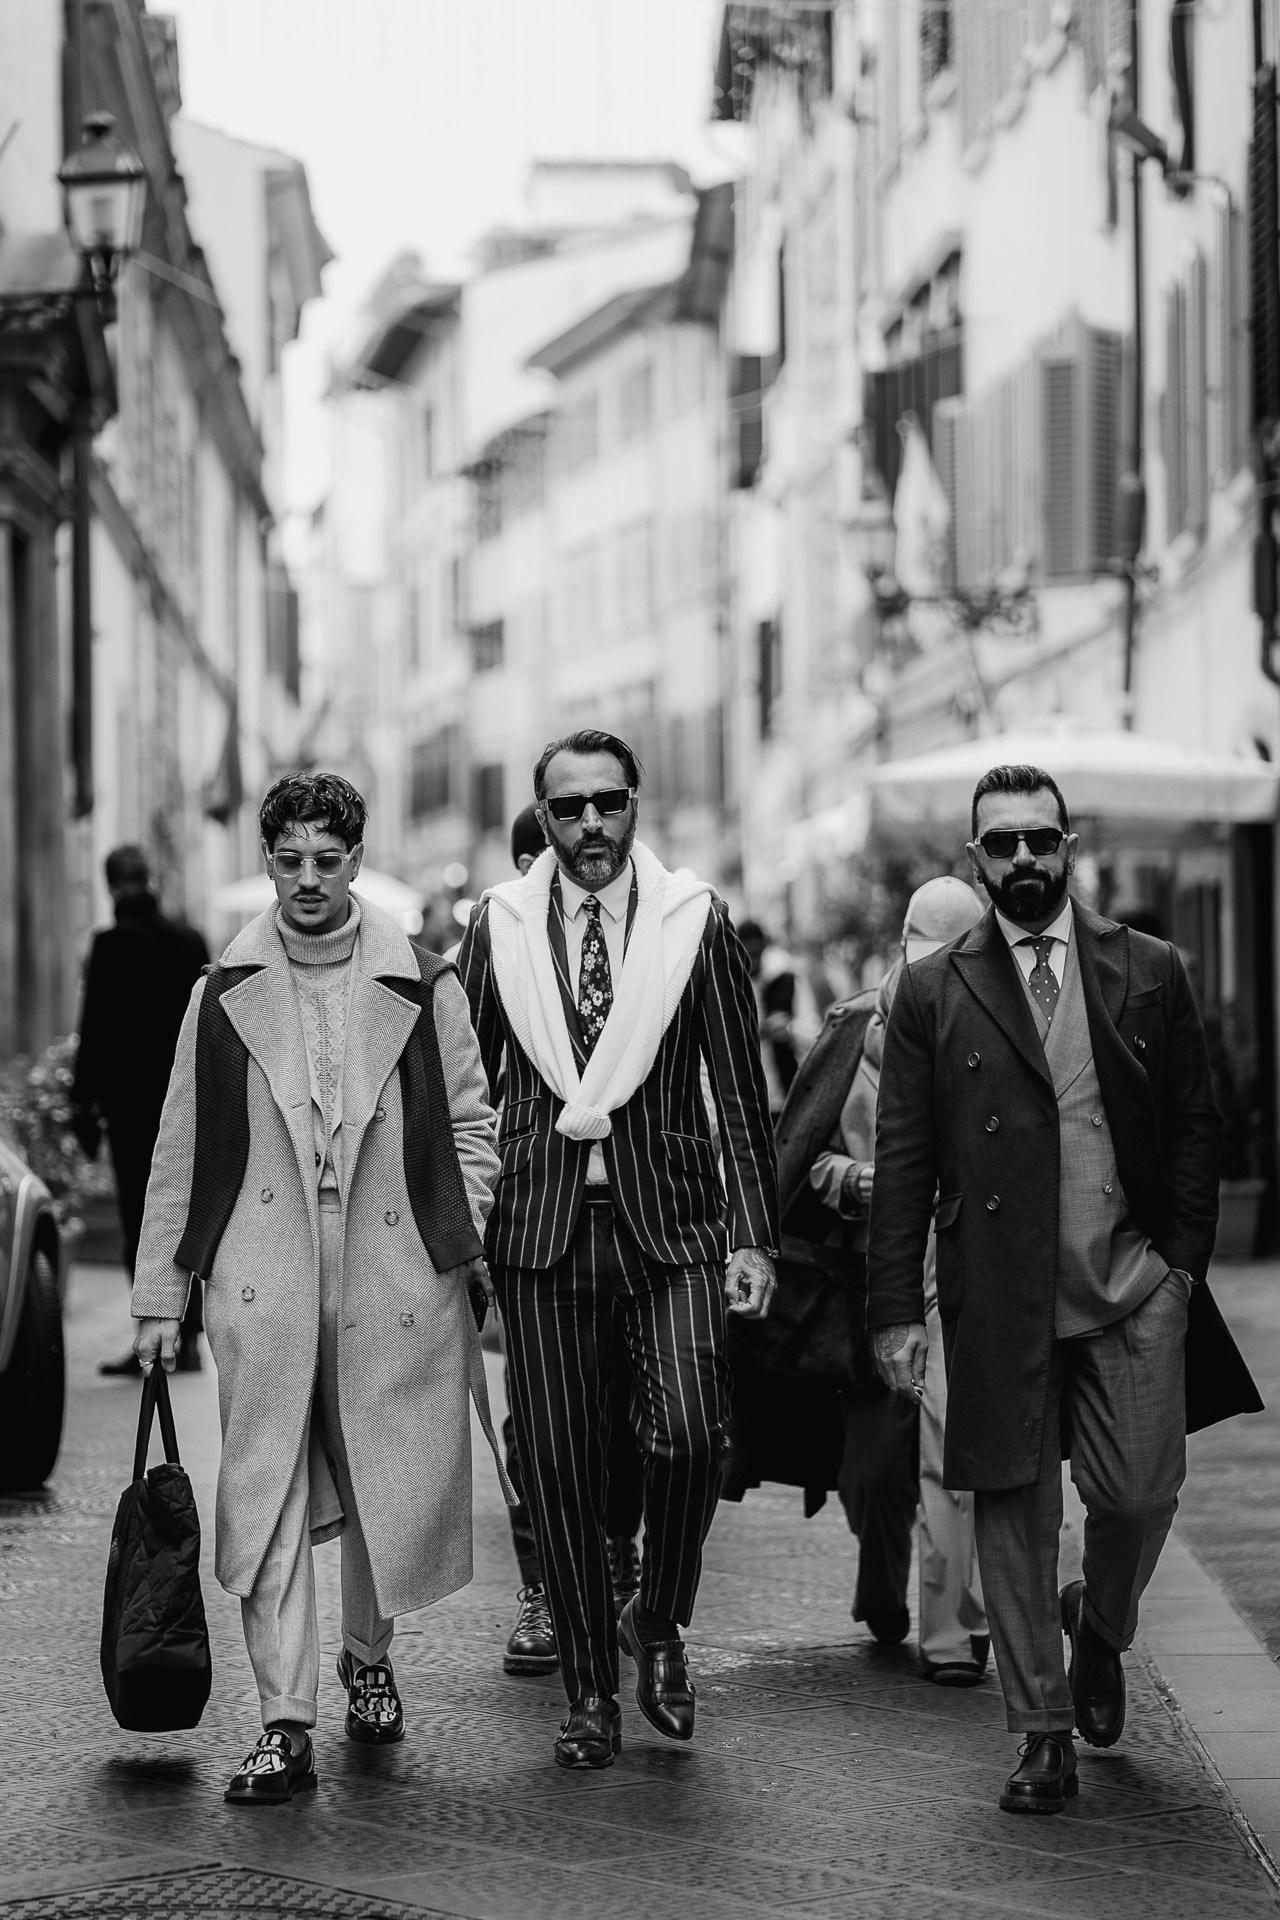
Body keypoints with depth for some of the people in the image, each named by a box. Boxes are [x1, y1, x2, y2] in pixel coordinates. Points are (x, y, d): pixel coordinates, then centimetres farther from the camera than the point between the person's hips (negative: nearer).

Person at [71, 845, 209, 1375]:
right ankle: (187, 1339, 14)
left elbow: (95, 1029, -10)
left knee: (140, 1219, -2)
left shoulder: (112, 944, -10)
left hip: (131, 1098, -5)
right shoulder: (190, 940, 6)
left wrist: (84, 1103, -6)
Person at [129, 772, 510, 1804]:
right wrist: (160, 1294, 9)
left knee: (394, 1484, 8)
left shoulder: (423, 987, 5)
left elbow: (469, 1122, 11)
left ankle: (368, 1654, 36)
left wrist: (469, 1239, -2)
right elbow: (181, 1151, 10)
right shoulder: (225, 994, 7)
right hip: (262, 1282, 0)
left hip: (396, 1277, 0)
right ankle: (285, 1726, -4)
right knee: (266, 1493, -6)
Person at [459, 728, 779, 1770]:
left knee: (689, 1433, -17)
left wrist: (756, 1235, -1)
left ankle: (660, 1623, 10)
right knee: (558, 1465, 3)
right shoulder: (499, 926, 5)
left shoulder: (696, 920, 2)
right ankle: (591, 1688, 17)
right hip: (542, 1223, 1)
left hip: (669, 1221, -1)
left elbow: (742, 1090, 4)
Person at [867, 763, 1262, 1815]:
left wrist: (1183, 1257, -1)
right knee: (1014, 1508, 2)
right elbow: (902, 1162, 3)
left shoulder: (1149, 973, 6)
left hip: (1132, 1289, 1)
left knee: (1139, 1495, -4)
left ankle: (1100, 1627, 29)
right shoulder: (933, 993, 3)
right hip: (998, 1294, 0)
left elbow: (1196, 1127, 10)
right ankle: (1045, 1734, 13)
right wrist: (898, 1310, -2)